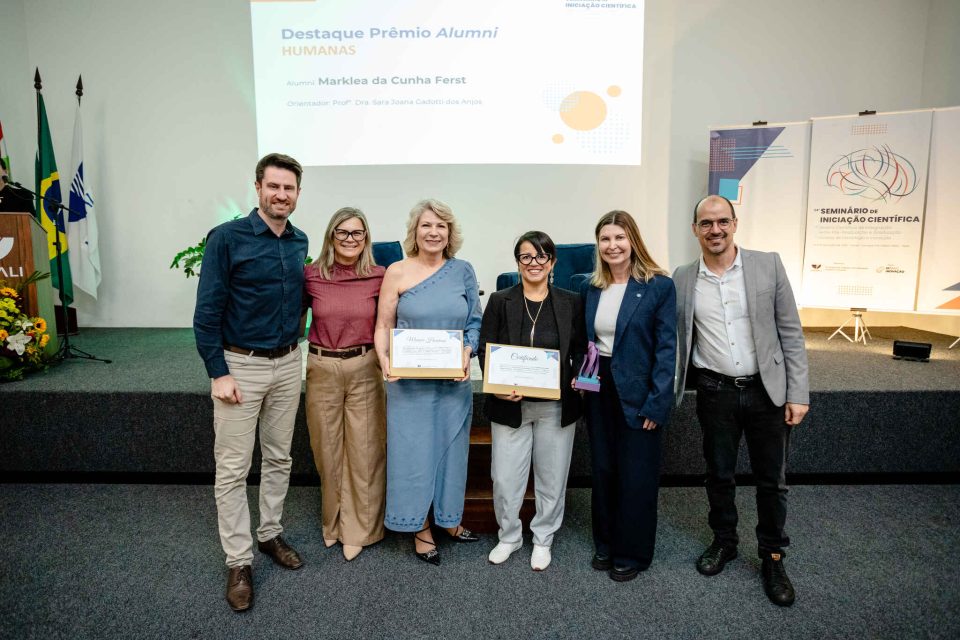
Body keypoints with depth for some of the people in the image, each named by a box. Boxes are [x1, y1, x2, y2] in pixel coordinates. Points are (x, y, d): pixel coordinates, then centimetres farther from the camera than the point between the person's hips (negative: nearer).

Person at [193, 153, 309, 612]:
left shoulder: (300, 242, 5)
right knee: (232, 468, 3)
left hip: (288, 364, 5)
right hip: (240, 365, -5)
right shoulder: (227, 238, -11)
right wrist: (218, 373, -14)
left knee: (279, 458, 15)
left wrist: (294, 345, 8)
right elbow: (207, 311, -11)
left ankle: (270, 534, 33)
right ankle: (239, 561, 16)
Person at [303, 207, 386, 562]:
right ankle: (332, 521, 37)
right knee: (327, 449, 14)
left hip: (364, 369, -1)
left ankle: (358, 529, 25)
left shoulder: (379, 277, -4)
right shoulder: (311, 275, -4)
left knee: (364, 450, 5)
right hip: (322, 369, 1)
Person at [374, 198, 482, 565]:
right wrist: (384, 360, -19)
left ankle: (448, 517, 35)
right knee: (413, 449, 6)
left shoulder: (463, 271, 3)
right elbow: (383, 327, -2)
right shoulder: (397, 272, -4)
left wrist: (468, 352, -11)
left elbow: (475, 322, 7)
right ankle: (419, 527, 25)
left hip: (454, 379, 3)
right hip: (409, 380, -2)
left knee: (450, 446, 14)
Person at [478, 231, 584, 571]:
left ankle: (543, 539, 34)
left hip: (557, 406, 1)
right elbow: (485, 350, -1)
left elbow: (580, 350, 7)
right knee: (505, 478, 5)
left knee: (552, 477, 13)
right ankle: (509, 536, 31)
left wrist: (580, 378, -12)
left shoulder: (570, 303, 2)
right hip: (510, 404, -1)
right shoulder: (500, 301, -1)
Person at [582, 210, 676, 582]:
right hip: (599, 392, 5)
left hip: (638, 394, -5)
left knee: (637, 476, 7)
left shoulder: (659, 285, -9)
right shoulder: (593, 288, 7)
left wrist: (657, 402, -16)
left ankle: (632, 553, 25)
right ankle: (605, 544, 33)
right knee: (603, 471, 15)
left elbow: (666, 348, -11)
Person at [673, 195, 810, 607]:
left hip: (767, 390, -1)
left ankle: (772, 557, 30)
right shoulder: (683, 279, -1)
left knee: (772, 479, 10)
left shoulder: (768, 265, -4)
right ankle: (724, 542, 37)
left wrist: (797, 394, -6)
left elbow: (790, 333, -3)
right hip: (715, 392, 1)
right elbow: (673, 339, 4)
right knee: (719, 474, 15)